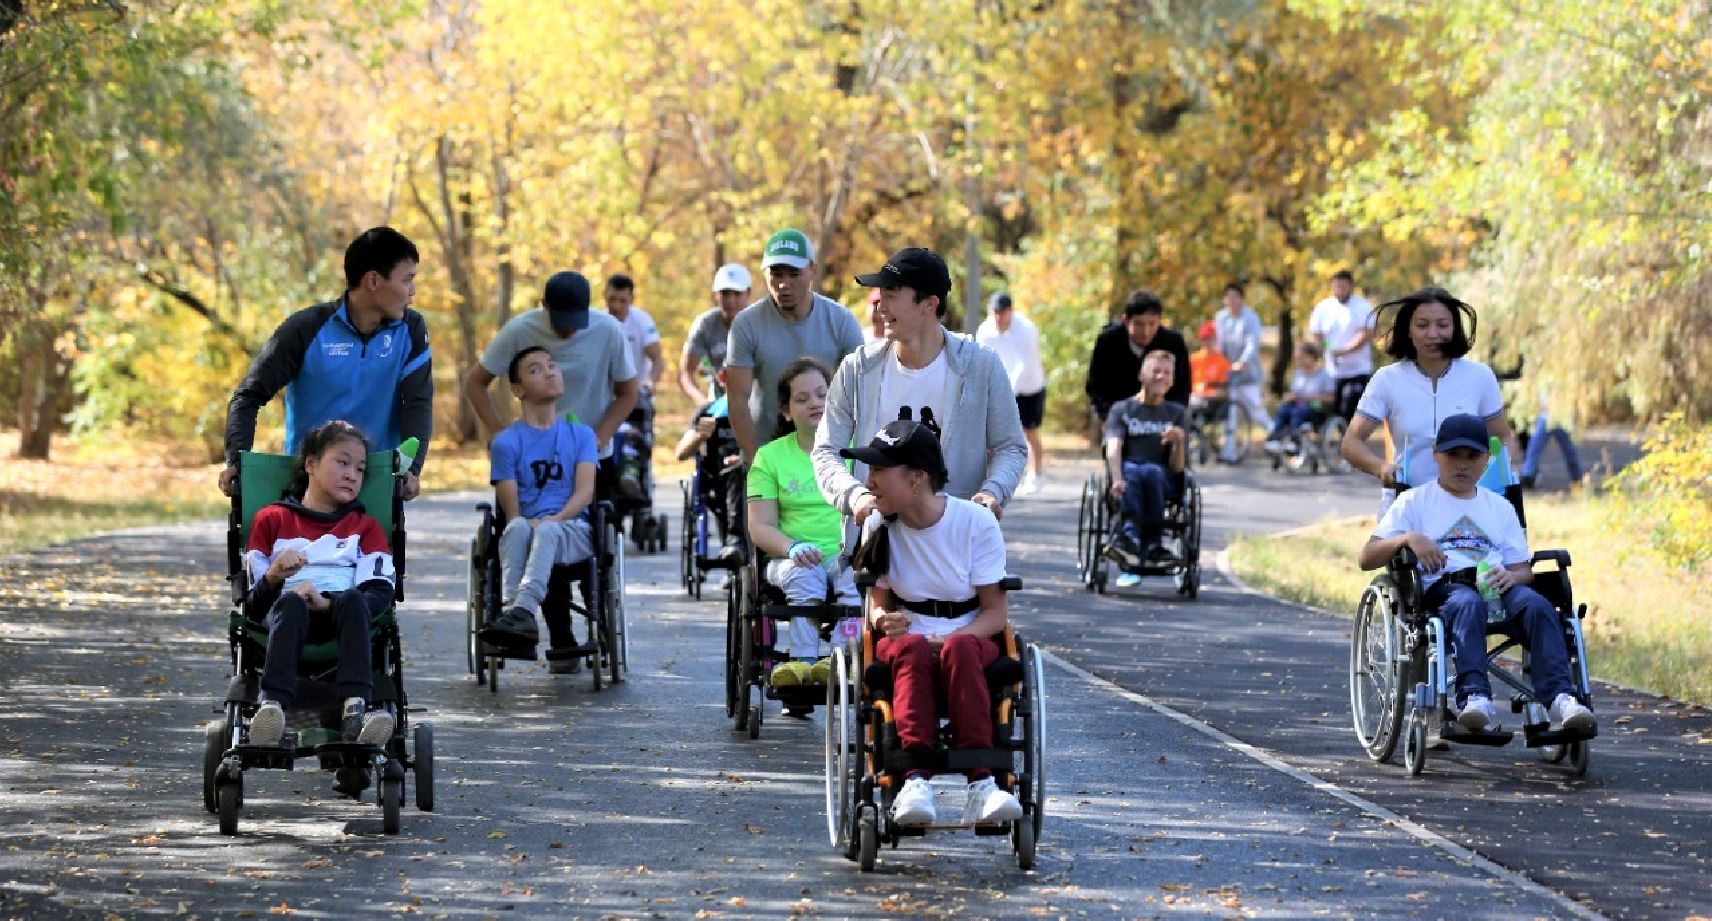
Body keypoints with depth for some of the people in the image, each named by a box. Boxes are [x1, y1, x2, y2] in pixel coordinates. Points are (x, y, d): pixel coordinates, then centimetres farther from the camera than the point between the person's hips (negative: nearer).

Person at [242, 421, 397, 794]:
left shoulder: (365, 527, 26)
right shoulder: (272, 519, 23)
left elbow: (380, 592, 5)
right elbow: (252, 602, 12)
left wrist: (328, 601, -14)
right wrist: (273, 578, -12)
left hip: (339, 618, 1)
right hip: (285, 614, -1)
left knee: (353, 602, -35)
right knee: (290, 603, -37)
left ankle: (356, 708, -54)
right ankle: (272, 706, -59)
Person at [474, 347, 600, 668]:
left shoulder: (581, 434, 19)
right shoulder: (506, 443, 12)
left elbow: (586, 491, 3)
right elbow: (512, 510, 3)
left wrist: (556, 519, -16)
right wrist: (526, 525, -19)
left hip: (573, 530, 0)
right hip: (527, 528, 0)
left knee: (547, 530, -37)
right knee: (518, 528, -37)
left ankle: (522, 611, -61)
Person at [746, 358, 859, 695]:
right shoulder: (771, 456, 15)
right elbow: (760, 527, 7)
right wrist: (793, 547, -15)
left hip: (849, 554, 0)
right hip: (793, 557, 0)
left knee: (856, 574, -34)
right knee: (803, 575, -34)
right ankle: (804, 660, -47)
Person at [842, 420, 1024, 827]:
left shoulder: (976, 523, -6)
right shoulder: (880, 528, 1)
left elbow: (996, 613, -5)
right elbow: (877, 603, 6)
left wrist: (950, 639, -25)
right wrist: (883, 620, -20)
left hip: (970, 638, -1)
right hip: (905, 638, 1)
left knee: (958, 649, -39)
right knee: (912, 649, -37)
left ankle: (981, 783, -49)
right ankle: (915, 780, -53)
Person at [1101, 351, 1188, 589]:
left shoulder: (1177, 414, 17)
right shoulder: (1122, 409, 14)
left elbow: (1177, 467, 6)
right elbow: (1113, 449, -6)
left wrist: (1179, 441, -15)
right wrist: (1117, 479, -26)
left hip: (1163, 480, 1)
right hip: (1126, 472, -1)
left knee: (1150, 471, -36)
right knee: (1131, 471, -37)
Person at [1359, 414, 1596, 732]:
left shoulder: (1500, 508, 27)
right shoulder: (1414, 502, 17)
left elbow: (1523, 568, 20)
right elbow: (1366, 559, 8)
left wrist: (1511, 576, -6)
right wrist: (1408, 538, -11)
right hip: (1443, 590, -3)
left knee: (1536, 605, -31)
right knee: (1468, 604, -39)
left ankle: (1559, 696, -44)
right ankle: (1474, 697, -54)